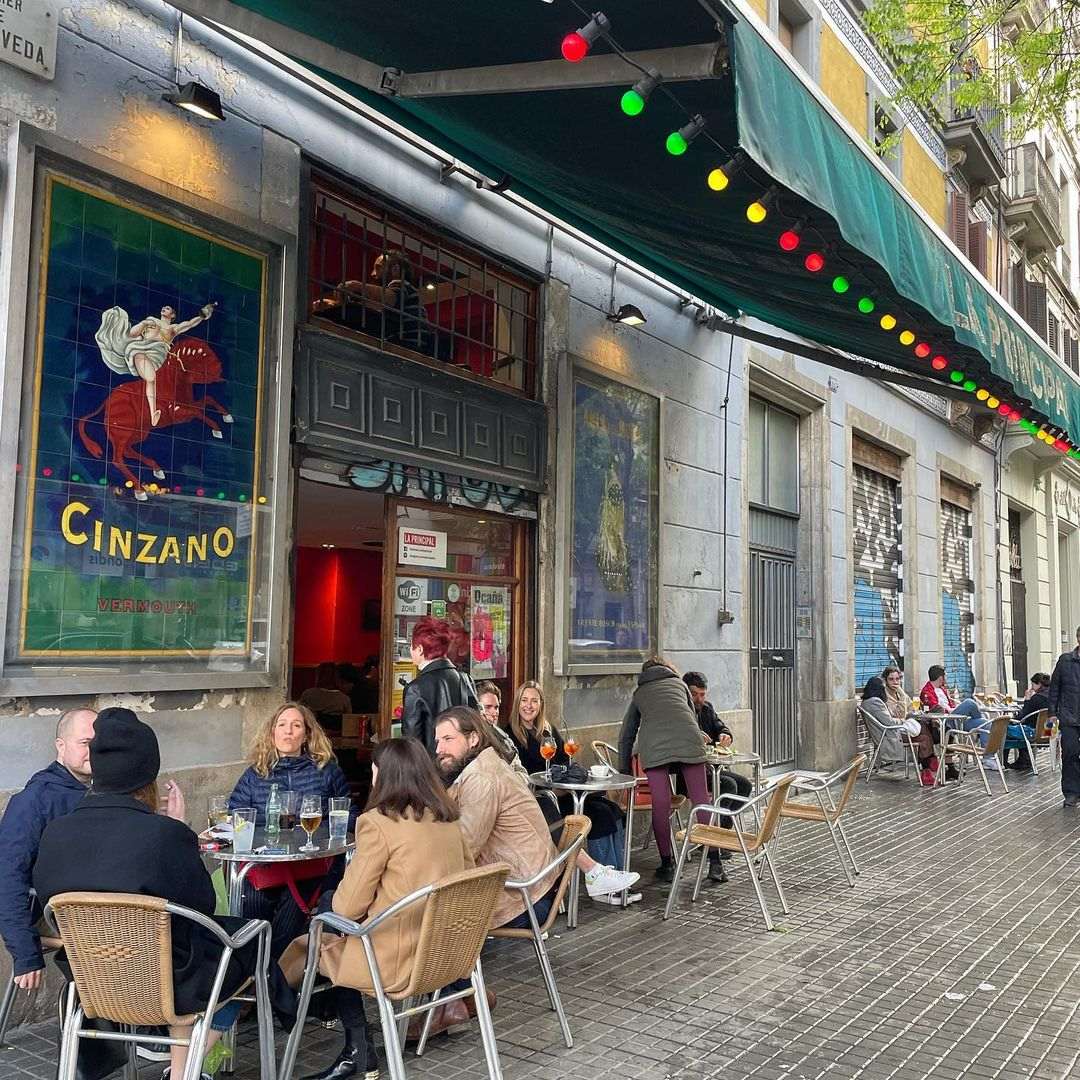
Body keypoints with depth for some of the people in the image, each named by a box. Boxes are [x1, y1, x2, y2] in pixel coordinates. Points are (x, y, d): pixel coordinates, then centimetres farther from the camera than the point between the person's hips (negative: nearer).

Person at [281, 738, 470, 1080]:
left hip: (397, 961, -7)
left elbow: (349, 906, -14)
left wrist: (334, 901, 10)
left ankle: (359, 1050, 23)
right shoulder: (448, 818, 2)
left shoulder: (378, 822, -17)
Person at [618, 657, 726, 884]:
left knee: (660, 806, 3)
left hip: (653, 744, 0)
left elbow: (626, 735, 34)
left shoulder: (639, 693, 34)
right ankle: (714, 862, 5)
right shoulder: (679, 683, 34)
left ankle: (667, 865, 9)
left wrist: (625, 772, 41)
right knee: (701, 800, 4)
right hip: (688, 738, 0)